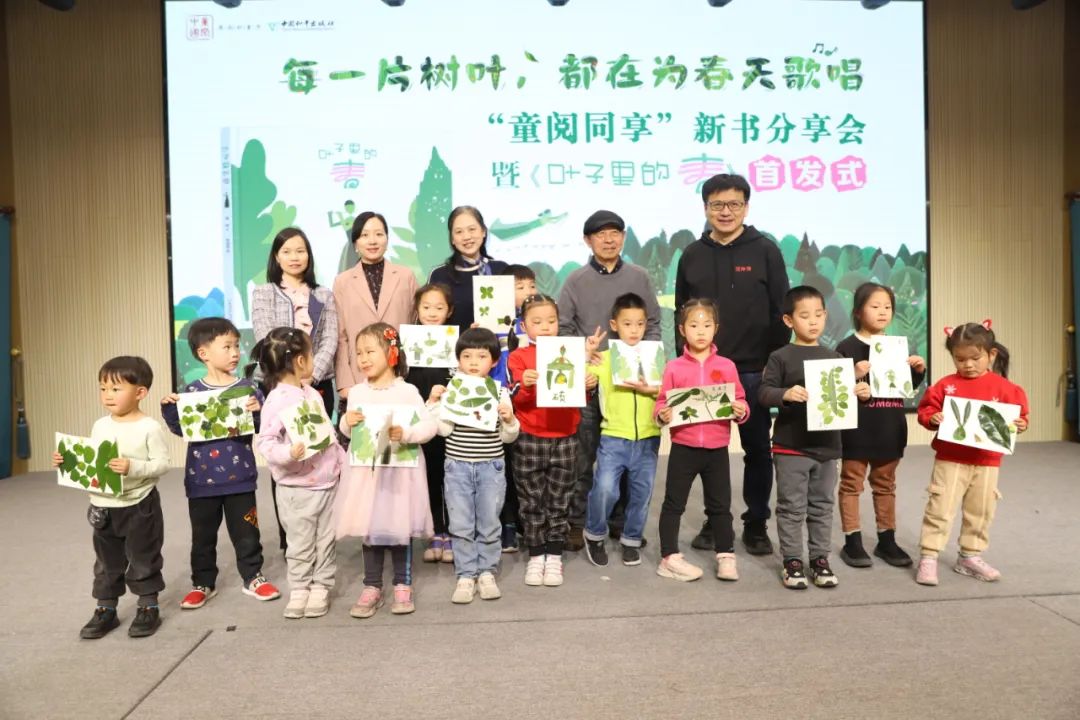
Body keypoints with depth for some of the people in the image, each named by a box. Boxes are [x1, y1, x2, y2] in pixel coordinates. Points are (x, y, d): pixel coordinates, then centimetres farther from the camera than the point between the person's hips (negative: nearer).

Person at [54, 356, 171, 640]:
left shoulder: (150, 427, -16)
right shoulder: (100, 426, 3)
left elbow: (162, 464, -18)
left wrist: (132, 467, -30)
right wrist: (67, 462, -4)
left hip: (140, 506, -6)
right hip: (103, 507, 6)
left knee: (143, 559, 7)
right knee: (106, 561, 17)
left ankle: (148, 608, 21)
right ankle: (105, 610, 29)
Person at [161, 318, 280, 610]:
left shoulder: (247, 388, -5)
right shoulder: (191, 392, -3)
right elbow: (181, 429, 3)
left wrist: (257, 412, -24)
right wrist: (168, 409, -12)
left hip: (239, 477, 0)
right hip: (202, 478, 1)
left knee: (245, 532, 10)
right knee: (203, 535, 14)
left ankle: (253, 577, 26)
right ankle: (203, 583, 29)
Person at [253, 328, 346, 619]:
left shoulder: (312, 394, 9)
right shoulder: (277, 400, -16)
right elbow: (265, 440, -20)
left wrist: (343, 460, 17)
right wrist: (287, 454, -36)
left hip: (327, 482, 7)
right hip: (297, 488, -7)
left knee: (326, 541, 12)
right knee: (301, 544, 6)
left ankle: (320, 587, 25)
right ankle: (299, 589, 22)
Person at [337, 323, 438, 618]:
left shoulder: (407, 391, -9)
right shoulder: (357, 392, 3)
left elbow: (430, 425, -13)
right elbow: (349, 431, 14)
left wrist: (405, 433, -28)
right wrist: (347, 423, -8)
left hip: (400, 469, -3)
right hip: (366, 469, 4)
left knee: (399, 528, 6)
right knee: (369, 529, 10)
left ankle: (403, 586, 20)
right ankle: (372, 587, 22)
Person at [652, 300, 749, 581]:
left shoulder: (727, 366, 2)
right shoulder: (674, 367, -1)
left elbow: (740, 402, 4)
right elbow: (662, 403, -1)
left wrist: (741, 411, -17)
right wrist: (662, 414, -22)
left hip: (717, 448, 1)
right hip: (683, 447, -1)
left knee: (720, 505, 13)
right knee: (674, 503, 7)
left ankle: (726, 557, 26)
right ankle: (670, 558, 17)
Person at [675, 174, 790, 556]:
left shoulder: (765, 250, 0)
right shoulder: (692, 255, 7)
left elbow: (780, 311, -2)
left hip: (753, 370, -2)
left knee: (757, 449, 7)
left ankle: (756, 524, 21)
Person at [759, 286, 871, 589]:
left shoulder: (834, 357, 8)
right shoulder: (781, 357, -5)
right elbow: (763, 393, -11)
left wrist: (860, 392, -9)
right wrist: (785, 394, -30)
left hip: (827, 445, 4)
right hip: (791, 446, -4)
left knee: (822, 506, 13)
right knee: (792, 507, 4)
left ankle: (820, 559, 25)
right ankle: (792, 561, 15)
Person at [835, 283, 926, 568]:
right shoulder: (847, 347, -10)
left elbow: (907, 386, 17)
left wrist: (919, 370, -1)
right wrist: (854, 376, -32)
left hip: (890, 428, 6)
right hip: (857, 429, -6)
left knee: (885, 484, 15)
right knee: (851, 483, 4)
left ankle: (887, 540, 26)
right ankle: (852, 542, 12)